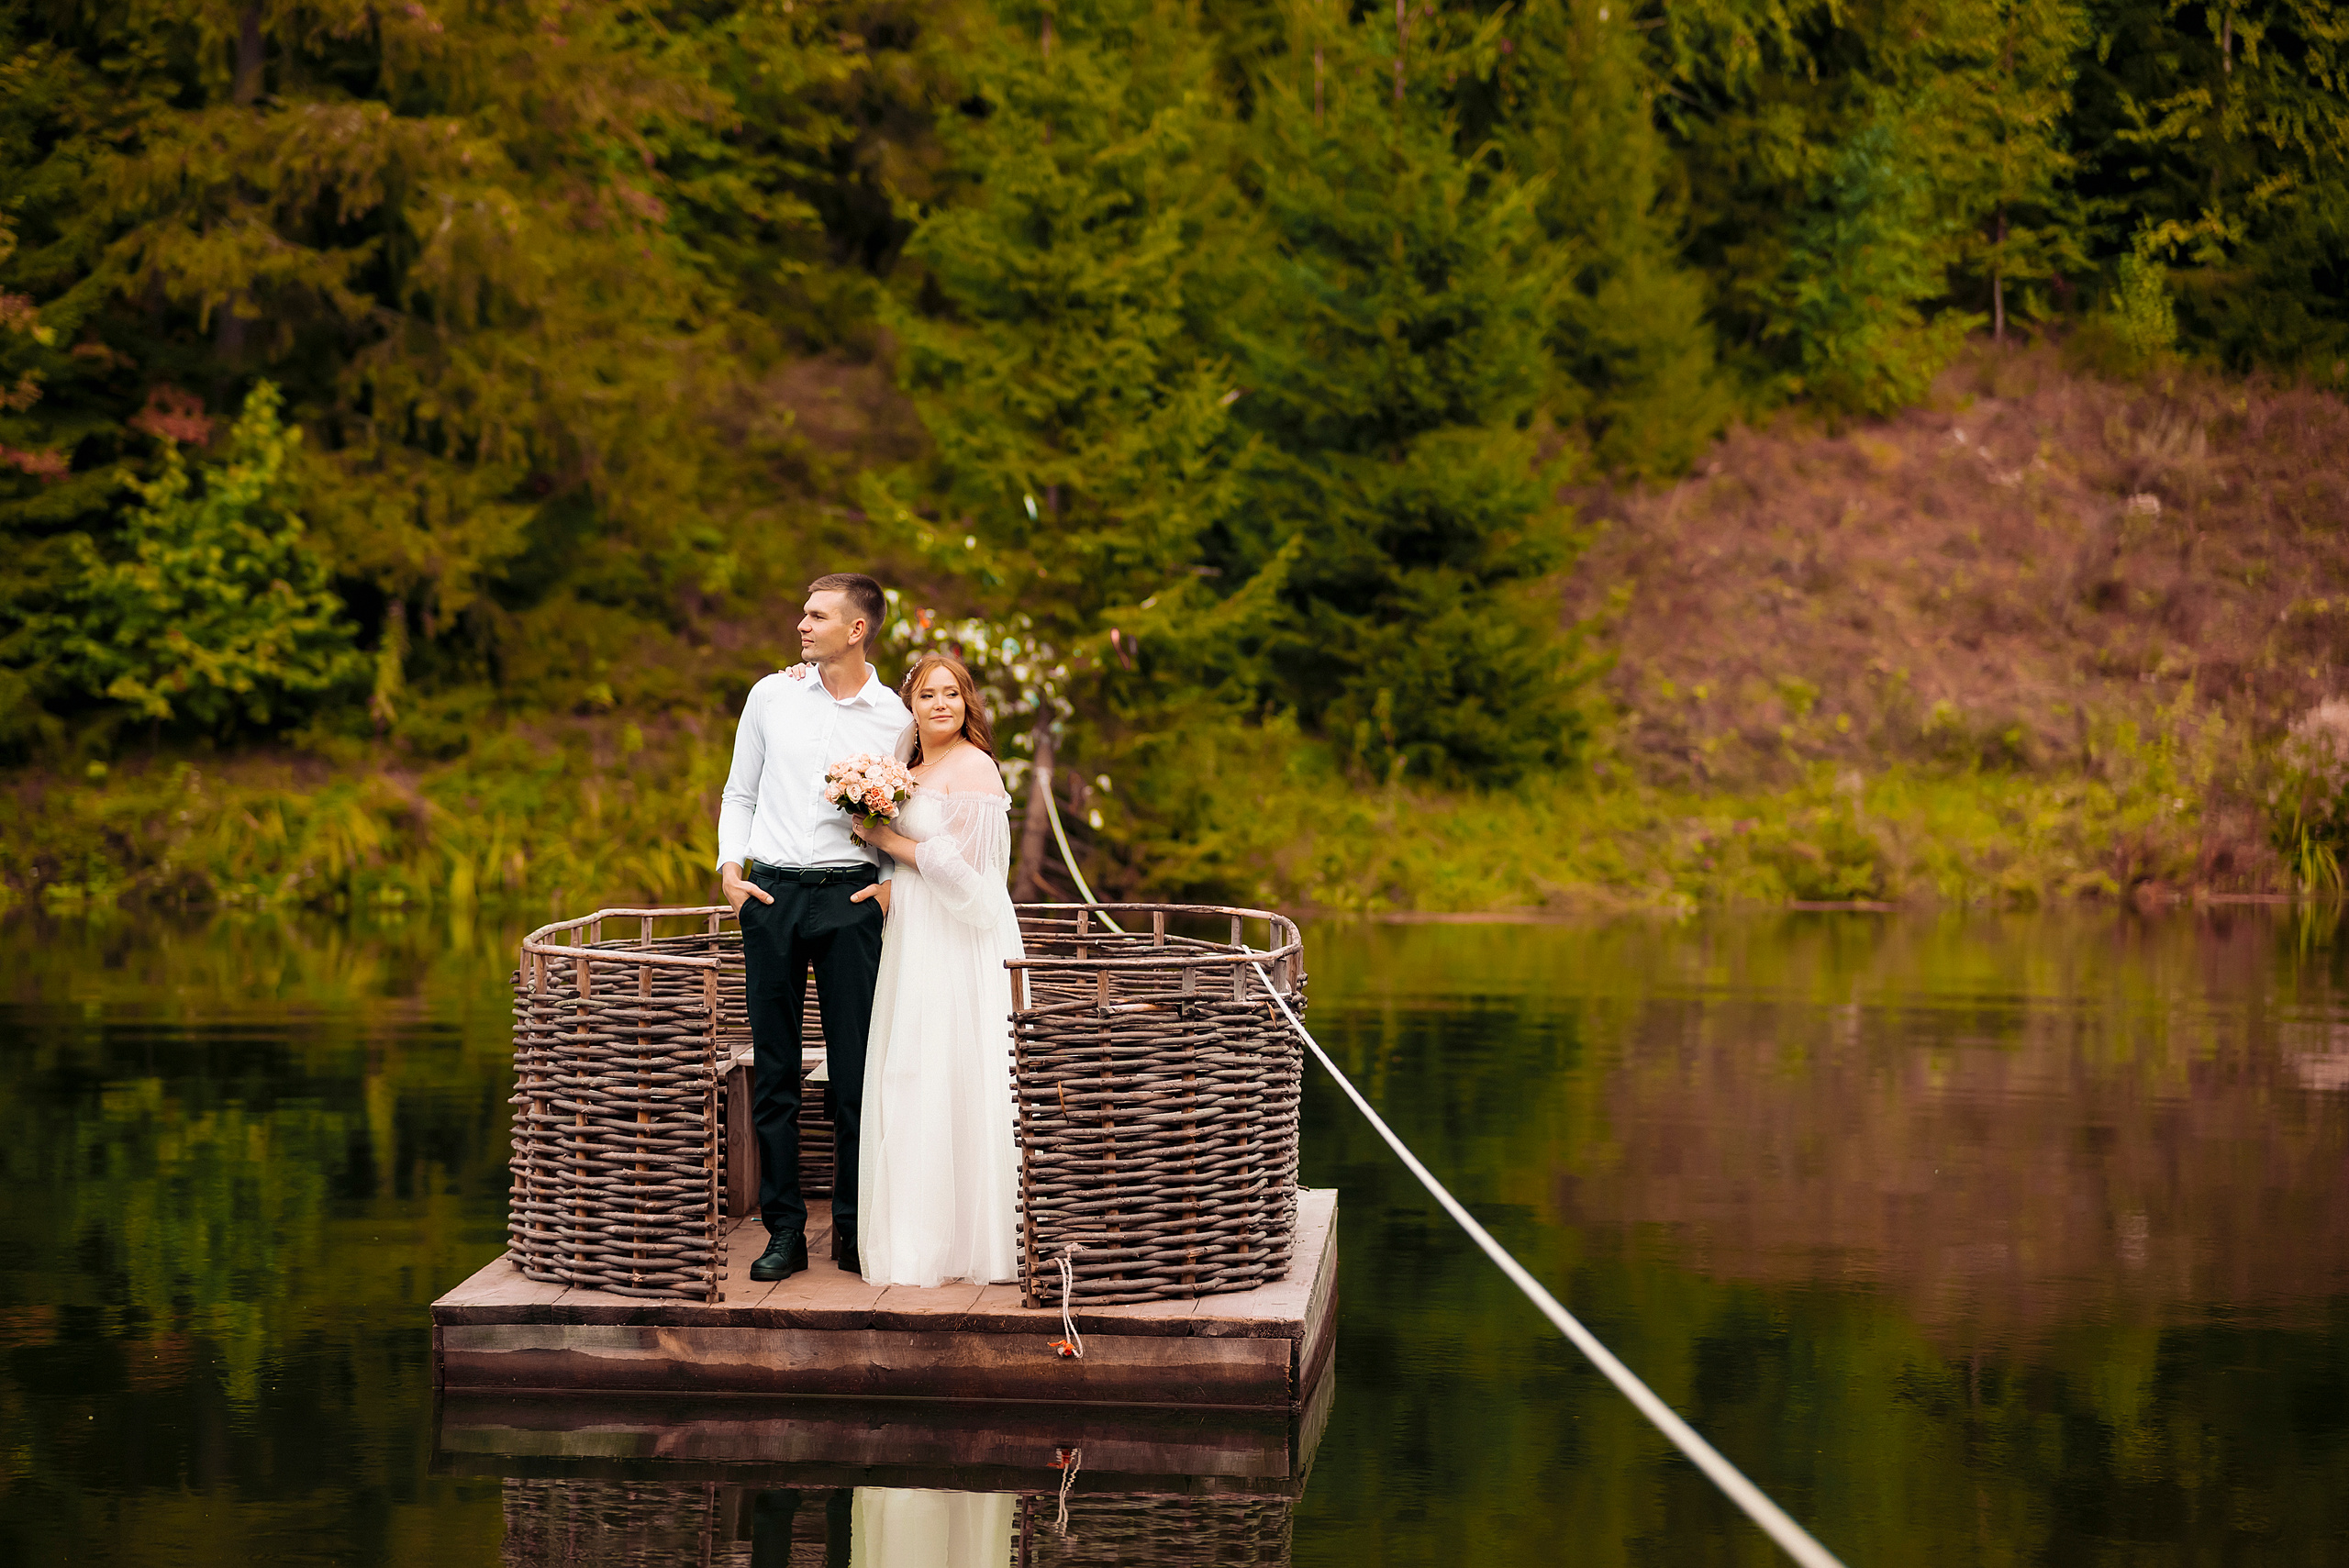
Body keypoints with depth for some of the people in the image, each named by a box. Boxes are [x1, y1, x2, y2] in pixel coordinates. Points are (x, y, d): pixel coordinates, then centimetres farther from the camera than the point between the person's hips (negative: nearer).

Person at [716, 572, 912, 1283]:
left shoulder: (893, 718, 4)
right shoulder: (771, 696, 7)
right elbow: (740, 794, 13)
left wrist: (890, 880, -3)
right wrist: (730, 867, -1)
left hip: (849, 897, -1)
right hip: (771, 896, 1)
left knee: (856, 1071, -1)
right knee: (774, 1071, 2)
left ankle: (853, 1229, 8)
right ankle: (784, 1229, 6)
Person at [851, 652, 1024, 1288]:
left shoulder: (974, 767, -10)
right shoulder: (911, 766, 15)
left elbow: (961, 864, -15)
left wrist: (886, 839, -8)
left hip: (959, 943, -8)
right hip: (914, 941, 8)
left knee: (949, 1080, -7)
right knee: (911, 1081, 7)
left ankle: (967, 1241, -1)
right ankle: (920, 1232, 12)